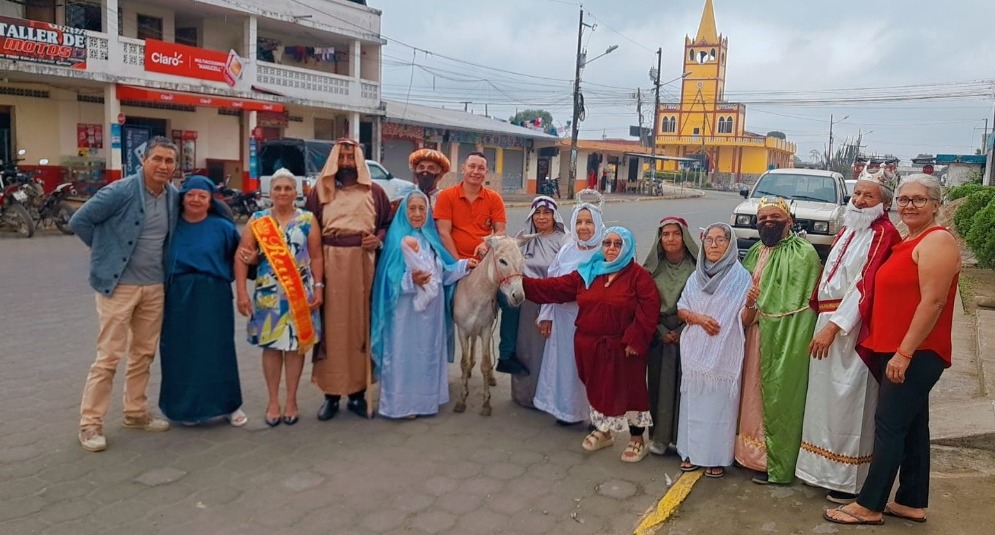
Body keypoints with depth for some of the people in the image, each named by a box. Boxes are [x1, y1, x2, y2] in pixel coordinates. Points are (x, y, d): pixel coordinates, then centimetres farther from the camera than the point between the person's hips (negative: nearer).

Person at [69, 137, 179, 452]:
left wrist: (163, 266, 9)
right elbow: (79, 221, -9)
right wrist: (106, 250, -2)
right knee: (109, 356, -3)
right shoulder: (120, 192, -14)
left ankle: (135, 413, 28)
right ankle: (90, 423, 8)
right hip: (118, 285, -6)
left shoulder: (174, 197, 4)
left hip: (154, 286, 6)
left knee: (144, 354, 14)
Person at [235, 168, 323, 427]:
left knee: (296, 343, 5)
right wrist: (241, 292, -8)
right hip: (268, 293, 1)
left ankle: (291, 400, 16)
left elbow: (316, 257, 3)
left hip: (300, 293, 0)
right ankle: (273, 401, 16)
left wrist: (318, 288, -5)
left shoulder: (308, 220, 3)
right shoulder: (257, 220, 4)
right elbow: (242, 257, 0)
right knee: (271, 344, 5)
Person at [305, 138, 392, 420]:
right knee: (332, 326, 1)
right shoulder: (319, 191, 8)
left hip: (363, 264, 1)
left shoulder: (374, 192, 9)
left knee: (360, 324, 4)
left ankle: (358, 392, 14)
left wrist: (379, 238, -6)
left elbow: (389, 223, 15)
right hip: (329, 265, 0)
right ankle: (331, 394, 10)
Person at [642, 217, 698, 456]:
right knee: (660, 384, 5)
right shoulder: (653, 266, 3)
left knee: (684, 384, 1)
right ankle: (659, 436, 17)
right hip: (659, 335, 2)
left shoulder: (696, 266, -5)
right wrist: (662, 332, -6)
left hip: (687, 334, -2)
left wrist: (681, 332, -9)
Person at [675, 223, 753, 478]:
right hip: (695, 351, 4)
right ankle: (693, 452, 22)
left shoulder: (741, 277, -4)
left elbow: (743, 320, -7)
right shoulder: (696, 276, 8)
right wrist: (698, 318, -10)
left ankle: (717, 457, 13)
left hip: (725, 353, -4)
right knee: (694, 399, 9)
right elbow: (681, 310, 10)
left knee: (720, 402, 0)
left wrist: (749, 304, -29)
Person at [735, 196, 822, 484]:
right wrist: (746, 311, 7)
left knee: (778, 399, 0)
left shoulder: (803, 253, -11)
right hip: (755, 335, 8)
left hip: (784, 339, -8)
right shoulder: (755, 252, 14)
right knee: (754, 393, 14)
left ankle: (777, 463, 12)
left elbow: (803, 303, -16)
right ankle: (752, 451, 28)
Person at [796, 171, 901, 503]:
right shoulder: (847, 231, 16)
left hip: (854, 327, -8)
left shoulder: (884, 234, -11)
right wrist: (821, 320, 13)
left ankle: (850, 479, 11)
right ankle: (826, 469, 27)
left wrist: (833, 326, -23)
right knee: (826, 395, 14)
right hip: (828, 321, 8)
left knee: (848, 400, -1)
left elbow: (866, 285, -19)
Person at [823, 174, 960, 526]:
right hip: (897, 351, 9)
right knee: (912, 426, 14)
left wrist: (904, 352, -21)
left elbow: (933, 301, -20)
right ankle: (912, 503, 24)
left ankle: (869, 506, 4)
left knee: (889, 426, -5)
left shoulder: (936, 241, -13)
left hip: (916, 354, -9)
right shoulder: (907, 242, 16)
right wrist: (897, 351, 16)